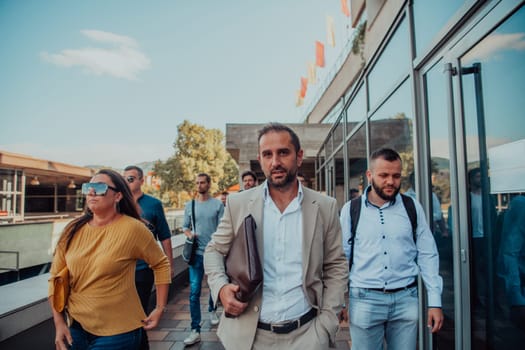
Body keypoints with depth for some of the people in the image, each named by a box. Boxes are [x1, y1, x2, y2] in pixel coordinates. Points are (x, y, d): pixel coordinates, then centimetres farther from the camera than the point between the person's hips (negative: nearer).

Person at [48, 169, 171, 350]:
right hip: (76, 328, 4)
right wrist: (59, 323, -1)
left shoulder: (132, 228, -15)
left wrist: (160, 308, -5)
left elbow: (161, 264, -6)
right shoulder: (73, 230, -2)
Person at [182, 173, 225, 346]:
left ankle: (212, 310, 45)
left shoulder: (218, 204, -2)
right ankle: (195, 330, 4)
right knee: (194, 291, -4)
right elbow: (185, 226, 12)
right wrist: (189, 234, -10)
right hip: (197, 253, 1)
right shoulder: (189, 205, 4)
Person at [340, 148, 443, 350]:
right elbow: (342, 256, 1)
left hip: (406, 299, 2)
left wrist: (435, 302, 1)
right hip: (365, 300, -1)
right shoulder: (351, 210, -3)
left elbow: (427, 255, 4)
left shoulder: (413, 208, 1)